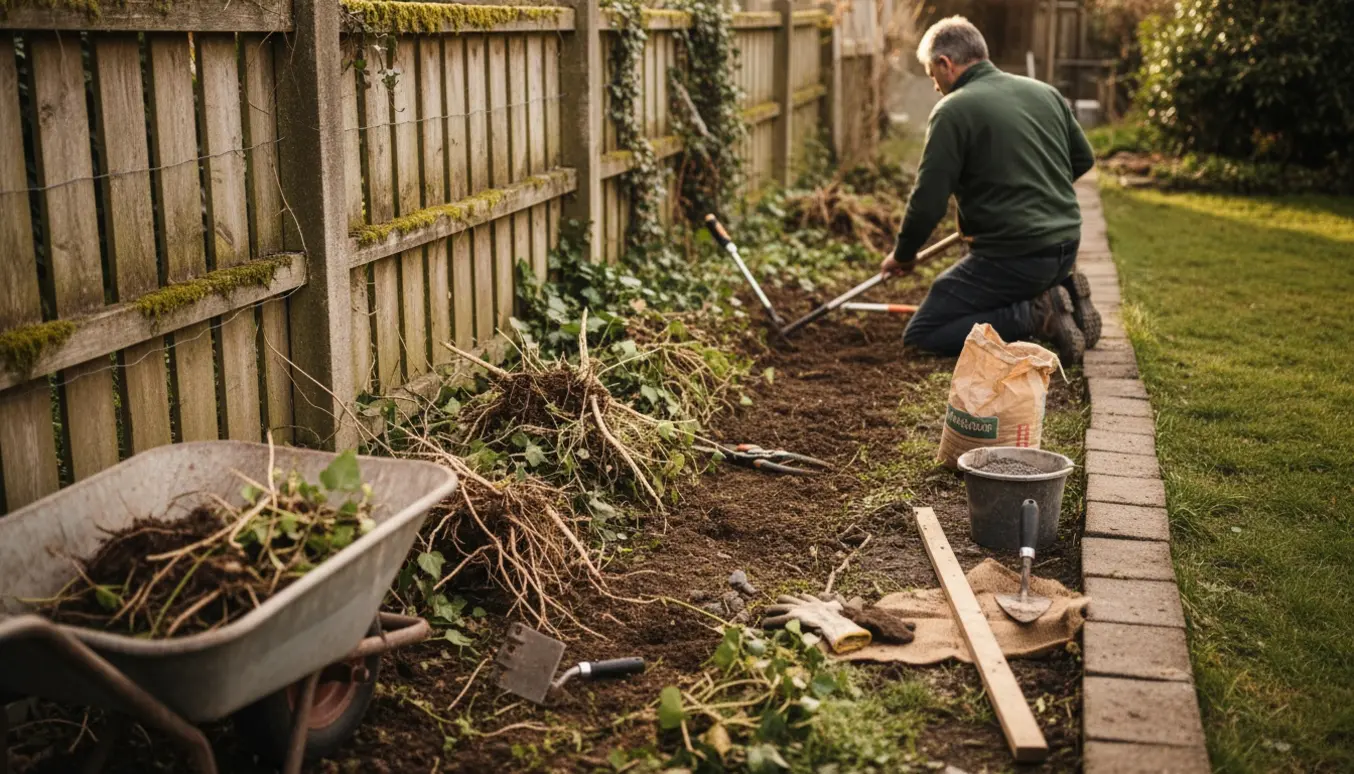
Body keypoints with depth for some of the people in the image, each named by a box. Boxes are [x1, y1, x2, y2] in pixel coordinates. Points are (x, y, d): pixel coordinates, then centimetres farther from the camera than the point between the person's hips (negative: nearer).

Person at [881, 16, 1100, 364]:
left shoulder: (953, 110, -12)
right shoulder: (1044, 91, 10)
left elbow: (928, 201, -13)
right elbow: (1083, 158, 20)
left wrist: (903, 255, 3)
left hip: (1011, 256, -8)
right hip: (1065, 247, 8)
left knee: (921, 335, 0)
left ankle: (1036, 316, -12)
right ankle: (1062, 297, 6)